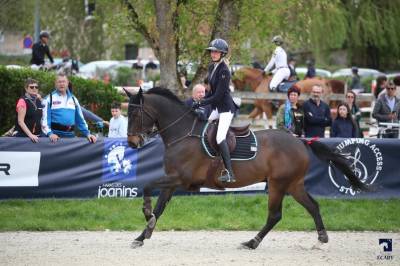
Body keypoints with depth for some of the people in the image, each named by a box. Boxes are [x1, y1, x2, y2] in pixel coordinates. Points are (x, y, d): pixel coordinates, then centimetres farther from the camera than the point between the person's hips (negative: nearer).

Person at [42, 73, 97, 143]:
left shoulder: (73, 99, 16)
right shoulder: (50, 99, 2)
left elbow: (80, 119, 17)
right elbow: (45, 118, -5)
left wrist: (87, 133, 6)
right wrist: (50, 133, -21)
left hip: (70, 135, 4)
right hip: (55, 135, -4)